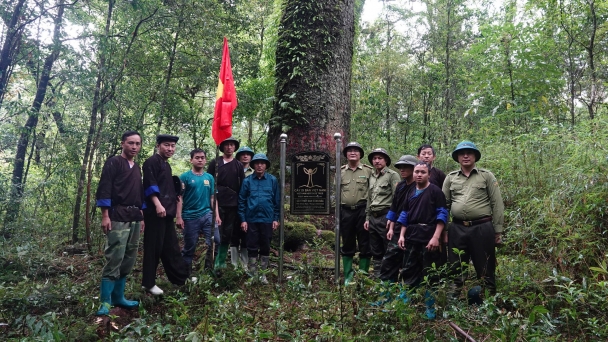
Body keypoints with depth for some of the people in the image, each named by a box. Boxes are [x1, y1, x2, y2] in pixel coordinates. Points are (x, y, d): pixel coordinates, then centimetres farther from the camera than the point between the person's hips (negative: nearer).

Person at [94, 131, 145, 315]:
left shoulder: (137, 168, 19)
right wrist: (105, 216, -17)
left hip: (134, 219, 8)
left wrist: (142, 217, 20)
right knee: (114, 260, -10)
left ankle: (118, 297, 19)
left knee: (128, 260, 9)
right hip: (118, 218, -8)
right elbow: (104, 190, -11)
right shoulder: (113, 163, -3)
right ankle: (105, 302, -4)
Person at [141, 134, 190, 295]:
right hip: (155, 212, -9)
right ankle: (148, 283, 8)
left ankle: (181, 277, 21)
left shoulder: (166, 165, 20)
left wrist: (173, 208, 24)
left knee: (171, 247, 13)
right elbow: (150, 185, -19)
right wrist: (158, 204, -28)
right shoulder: (151, 162, -7)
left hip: (167, 212, 9)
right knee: (154, 247, -2)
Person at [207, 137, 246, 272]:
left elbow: (242, 186, 10)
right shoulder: (215, 163, 5)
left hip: (232, 205, 2)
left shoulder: (238, 165, 9)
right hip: (217, 203, -2)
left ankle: (221, 262, 16)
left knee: (227, 235, 7)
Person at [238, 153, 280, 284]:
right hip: (251, 219, 0)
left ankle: (263, 274, 22)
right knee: (252, 247, 7)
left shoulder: (272, 180, 2)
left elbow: (277, 200, 4)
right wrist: (243, 219, -3)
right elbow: (241, 201, 1)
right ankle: (253, 275, 18)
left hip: (267, 219, 1)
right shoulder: (247, 181, 0)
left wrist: (276, 218, 1)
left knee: (265, 248, 9)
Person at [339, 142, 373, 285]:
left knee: (365, 244, 3)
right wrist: (336, 213, 6)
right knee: (347, 245, 10)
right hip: (345, 211, 2)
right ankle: (348, 275, 19)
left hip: (363, 211, -2)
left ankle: (363, 275, 15)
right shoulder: (340, 171, 9)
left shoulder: (369, 170, 1)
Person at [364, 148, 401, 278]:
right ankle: (377, 276, 22)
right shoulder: (372, 177, 16)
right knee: (376, 251, 13)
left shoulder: (392, 175, -5)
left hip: (386, 216, -7)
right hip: (373, 217, 7)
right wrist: (367, 218, 15)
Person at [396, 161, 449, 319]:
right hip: (411, 237, 5)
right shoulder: (410, 192, 12)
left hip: (429, 237, -5)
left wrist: (436, 237, -17)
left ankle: (430, 307, 14)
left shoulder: (435, 191, -4)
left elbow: (442, 215, -9)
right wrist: (402, 235, 7)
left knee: (430, 273, 3)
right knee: (409, 270, 11)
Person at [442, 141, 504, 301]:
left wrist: (498, 231, -2)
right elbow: (444, 204, 11)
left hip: (482, 228, -2)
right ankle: (455, 298, 25)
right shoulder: (450, 178, 10)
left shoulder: (487, 176, 3)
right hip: (457, 229, 3)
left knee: (485, 269, 6)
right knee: (456, 268, 12)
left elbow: (497, 204, 1)